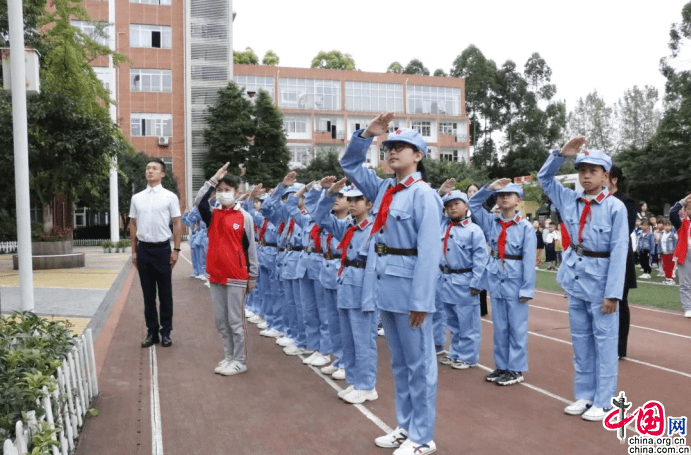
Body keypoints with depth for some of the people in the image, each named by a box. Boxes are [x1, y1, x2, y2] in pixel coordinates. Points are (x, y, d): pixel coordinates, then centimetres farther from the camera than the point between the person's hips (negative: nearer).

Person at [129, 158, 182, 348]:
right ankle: (152, 331, 18)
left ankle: (166, 332, 15)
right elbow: (133, 225, 12)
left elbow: (177, 224, -1)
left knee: (165, 293, 5)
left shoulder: (170, 197, -1)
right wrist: (134, 251, 8)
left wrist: (176, 250, -7)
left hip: (162, 248, -3)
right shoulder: (137, 198, 9)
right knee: (148, 294, 9)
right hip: (143, 249, 3)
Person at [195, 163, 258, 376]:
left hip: (236, 276, -5)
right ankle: (229, 357, 24)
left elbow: (251, 248, -2)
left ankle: (239, 361, 12)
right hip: (215, 275, 5)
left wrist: (252, 276, -2)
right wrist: (213, 179, -13)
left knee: (235, 321, 1)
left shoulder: (244, 217, -4)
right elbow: (200, 200, -13)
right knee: (221, 321, 12)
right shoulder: (212, 216, 7)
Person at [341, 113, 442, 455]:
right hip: (384, 284, 8)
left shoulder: (423, 194, -10)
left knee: (418, 362, 4)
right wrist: (366, 134, 6)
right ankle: (405, 427, 30)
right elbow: (350, 166, 22)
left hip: (408, 285, -7)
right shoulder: (384, 189, 10)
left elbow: (429, 251, -16)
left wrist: (421, 299, -20)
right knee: (399, 361, 16)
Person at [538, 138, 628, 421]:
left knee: (604, 341, 3)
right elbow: (544, 178, 14)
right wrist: (561, 155, -3)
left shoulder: (615, 207, -10)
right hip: (575, 278, 5)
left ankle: (603, 401, 12)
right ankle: (584, 395, 24)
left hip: (600, 280, -5)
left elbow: (619, 251, -12)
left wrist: (612, 293, -15)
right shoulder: (570, 200, 4)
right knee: (580, 340, 12)